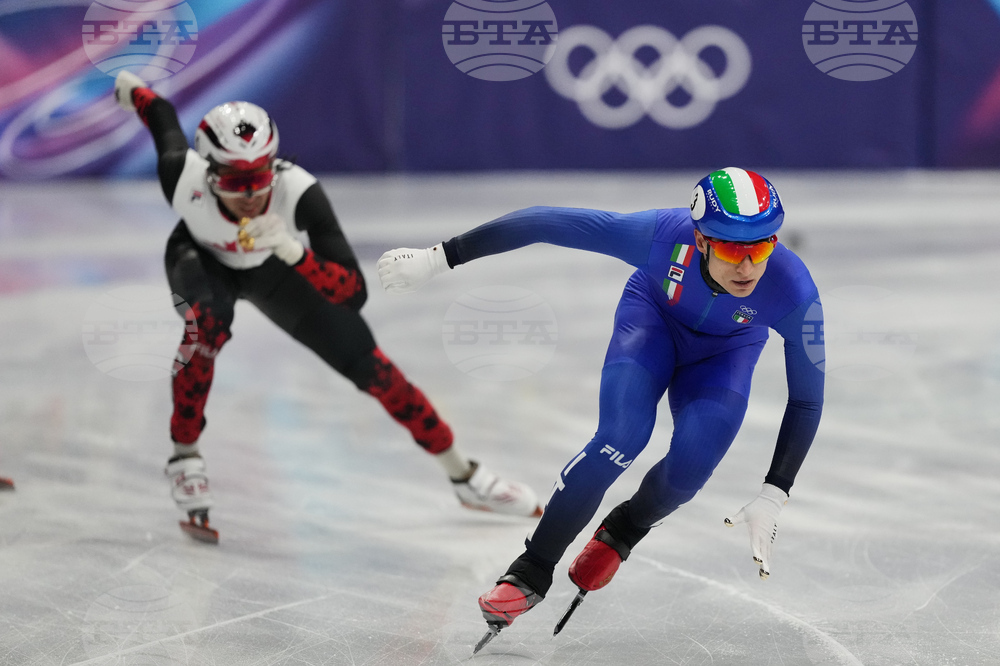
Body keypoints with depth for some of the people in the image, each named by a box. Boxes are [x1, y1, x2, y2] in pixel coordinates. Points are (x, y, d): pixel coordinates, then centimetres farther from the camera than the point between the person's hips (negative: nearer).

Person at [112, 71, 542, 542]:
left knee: (367, 363, -1)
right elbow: (163, 115, -16)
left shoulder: (298, 193, -42)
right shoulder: (184, 180, -39)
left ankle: (463, 475, 16)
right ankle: (184, 457, -17)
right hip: (201, 260, -1)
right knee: (210, 318, -36)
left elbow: (354, 292, -44)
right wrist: (131, 88, 5)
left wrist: (294, 252, -60)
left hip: (274, 269, 1)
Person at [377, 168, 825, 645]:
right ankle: (531, 572, -11)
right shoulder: (662, 234, -40)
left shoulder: (793, 290, -37)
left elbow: (807, 399, -23)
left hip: (725, 351, 1)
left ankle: (620, 533, 11)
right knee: (620, 437, -26)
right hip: (653, 316, -1)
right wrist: (439, 257, -30)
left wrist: (773, 498, -28)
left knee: (693, 459, -24)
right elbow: (546, 223, -32)